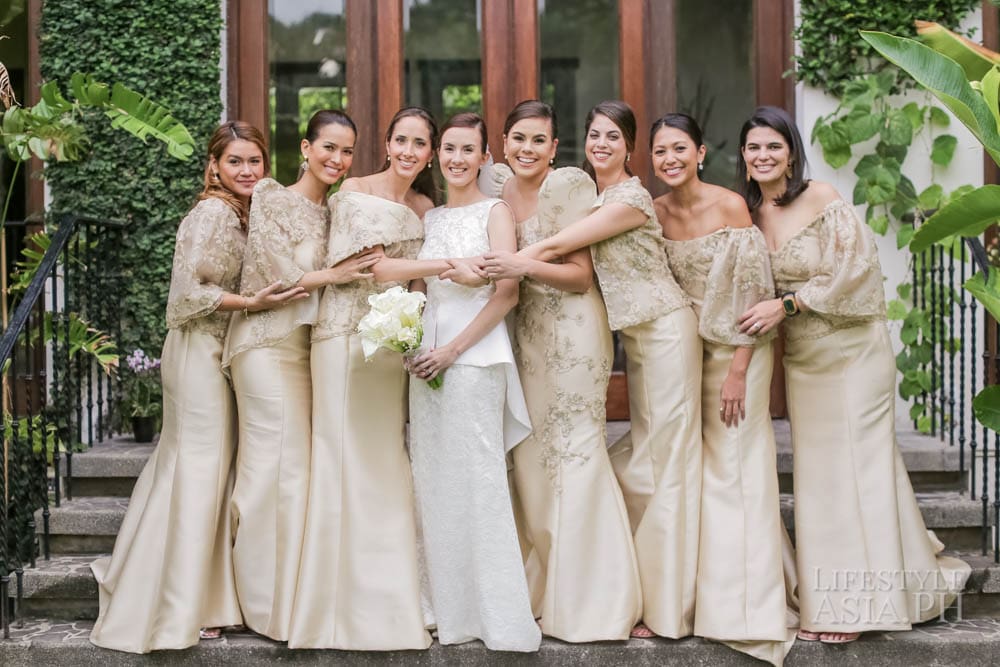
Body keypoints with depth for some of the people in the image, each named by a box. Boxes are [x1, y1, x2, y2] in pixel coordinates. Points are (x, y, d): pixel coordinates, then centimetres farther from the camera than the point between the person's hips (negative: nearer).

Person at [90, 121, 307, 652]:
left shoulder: (241, 212, 12)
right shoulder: (213, 214, -16)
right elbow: (188, 290, -20)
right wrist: (253, 303, -24)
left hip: (221, 351, 9)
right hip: (200, 353, -9)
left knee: (193, 465, 14)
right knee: (201, 468, -4)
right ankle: (182, 610, 5)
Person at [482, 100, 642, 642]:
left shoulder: (571, 185, -9)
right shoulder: (496, 185, 8)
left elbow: (581, 275, -11)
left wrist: (524, 267, -24)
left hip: (572, 331, -6)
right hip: (523, 333, 6)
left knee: (576, 453, -5)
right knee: (531, 455, 7)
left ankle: (590, 599, 4)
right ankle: (546, 585, 18)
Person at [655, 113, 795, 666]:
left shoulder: (730, 206, -12)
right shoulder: (655, 213, 3)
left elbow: (752, 293, -13)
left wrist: (738, 370, -16)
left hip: (738, 350, -5)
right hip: (686, 350, 5)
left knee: (733, 471, -3)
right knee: (697, 470, 6)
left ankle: (745, 610, 8)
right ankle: (709, 600, 18)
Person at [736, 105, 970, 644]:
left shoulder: (821, 199, -13)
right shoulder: (749, 213, 4)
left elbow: (853, 270, -17)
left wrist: (786, 305, -20)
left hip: (852, 351, -5)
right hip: (800, 358, 6)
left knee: (856, 463, -3)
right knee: (816, 469, 7)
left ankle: (861, 599, 7)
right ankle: (828, 604, 15)